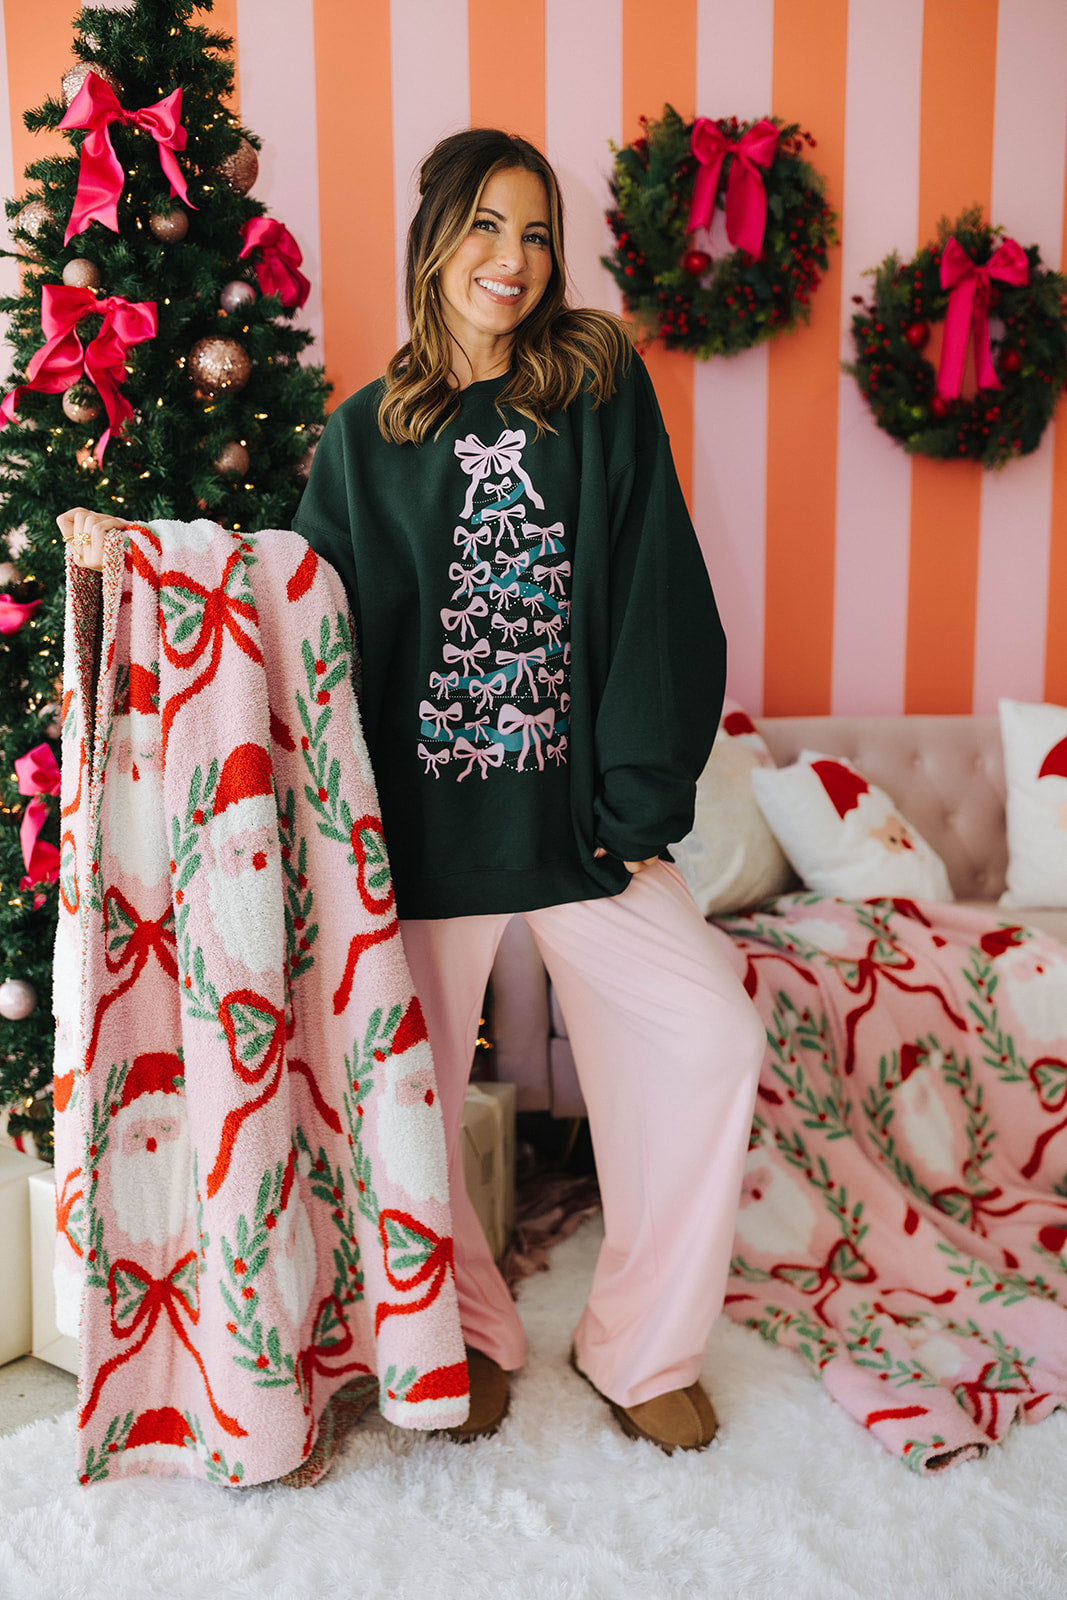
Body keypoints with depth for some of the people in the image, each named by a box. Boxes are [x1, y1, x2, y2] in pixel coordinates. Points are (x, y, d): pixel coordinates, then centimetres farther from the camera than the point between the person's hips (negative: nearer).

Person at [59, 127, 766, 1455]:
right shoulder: (364, 433, 8)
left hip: (578, 813, 0)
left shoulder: (601, 386, 4)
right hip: (424, 823, 1)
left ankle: (640, 1347, 15)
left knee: (707, 1037, -7)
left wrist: (640, 797, -8)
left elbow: (655, 599, -2)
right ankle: (469, 1331, 32)